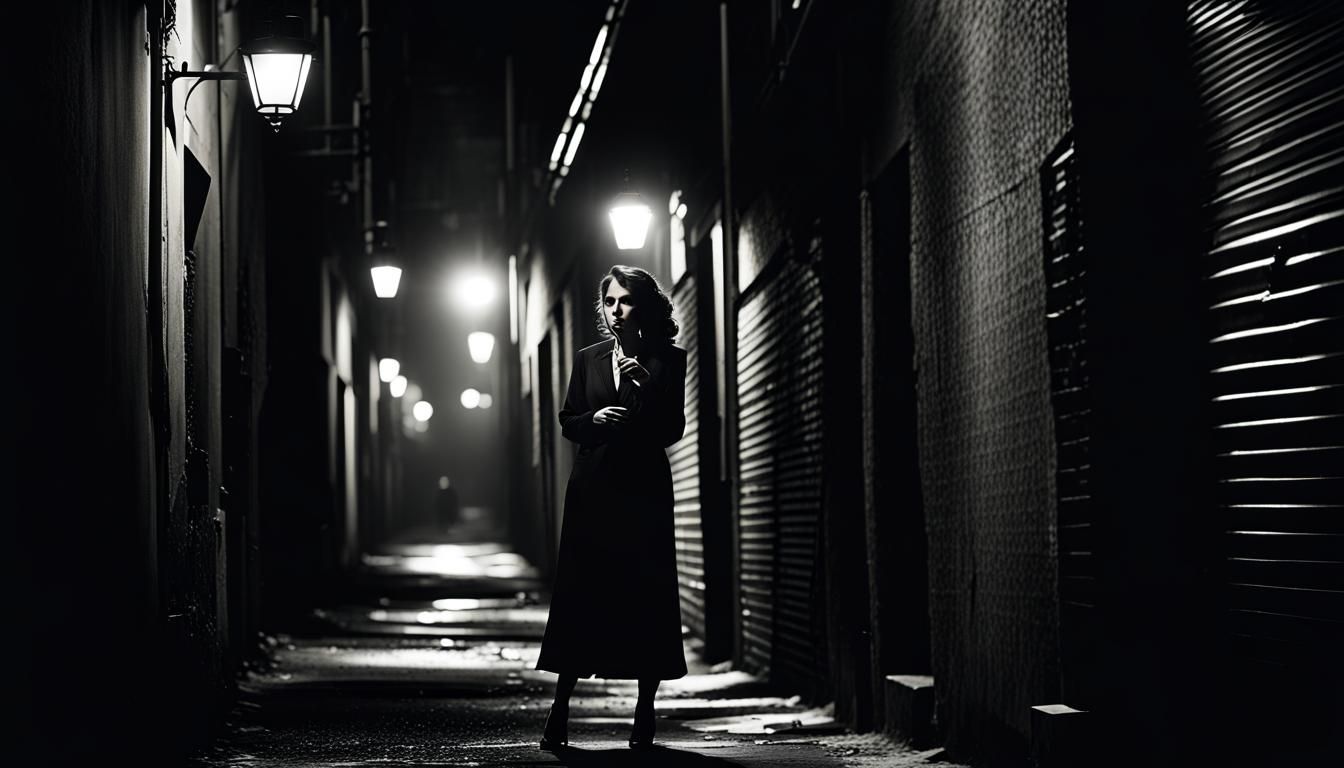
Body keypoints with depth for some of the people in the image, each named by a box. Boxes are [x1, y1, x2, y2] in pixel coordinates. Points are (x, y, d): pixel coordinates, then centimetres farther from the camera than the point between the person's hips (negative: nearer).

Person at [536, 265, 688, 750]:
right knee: (578, 596, -2)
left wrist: (645, 384, -15)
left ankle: (645, 715, 4)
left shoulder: (666, 361, 3)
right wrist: (594, 418, -9)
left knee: (646, 599, -2)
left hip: (644, 491, -2)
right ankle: (559, 713, 0)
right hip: (593, 489, 2)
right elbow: (567, 422, 11)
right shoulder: (588, 360, 11)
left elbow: (672, 430, -4)